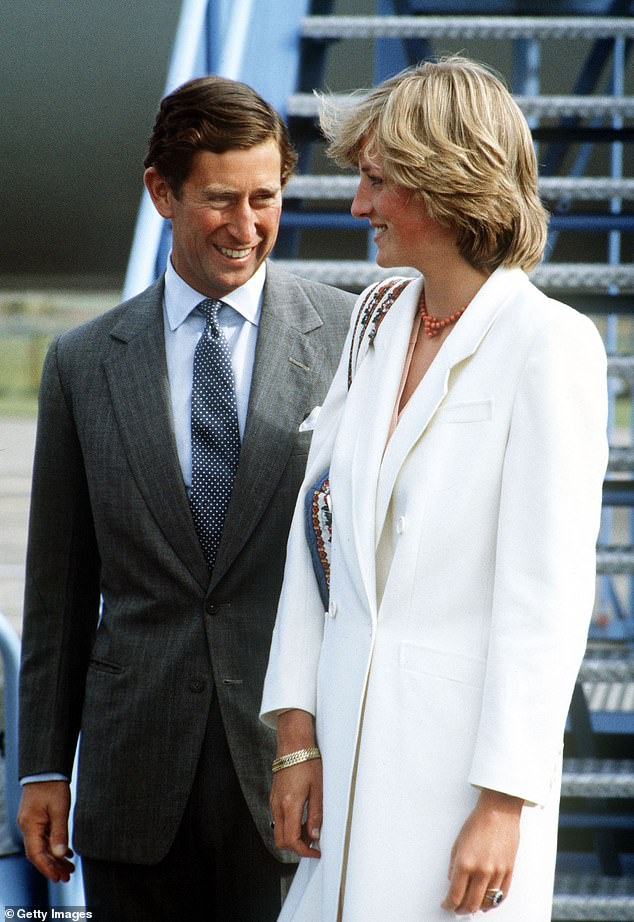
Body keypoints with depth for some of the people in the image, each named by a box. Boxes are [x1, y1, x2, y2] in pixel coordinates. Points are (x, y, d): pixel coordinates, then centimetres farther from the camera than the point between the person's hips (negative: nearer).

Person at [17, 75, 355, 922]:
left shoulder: (353, 339, 0)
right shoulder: (84, 364, 8)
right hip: (137, 776, 2)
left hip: (296, 757, -2)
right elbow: (58, 587, 11)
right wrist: (43, 766, 9)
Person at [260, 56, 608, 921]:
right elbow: (316, 523, 7)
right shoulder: (377, 318, 8)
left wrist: (504, 801, -15)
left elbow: (548, 593, -13)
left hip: (463, 737, -6)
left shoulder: (550, 344, -11)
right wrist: (296, 734, 1)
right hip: (350, 725, 6)